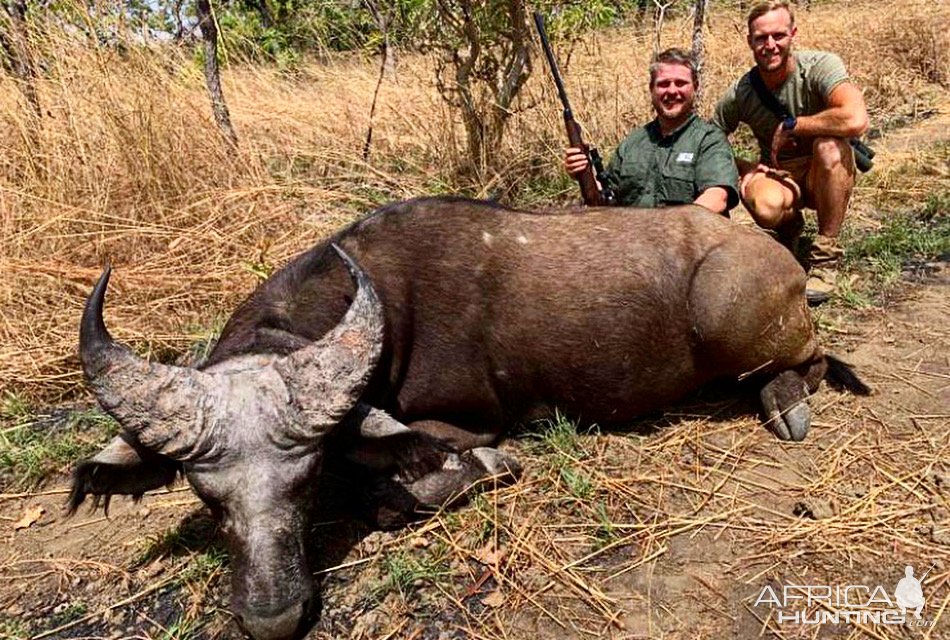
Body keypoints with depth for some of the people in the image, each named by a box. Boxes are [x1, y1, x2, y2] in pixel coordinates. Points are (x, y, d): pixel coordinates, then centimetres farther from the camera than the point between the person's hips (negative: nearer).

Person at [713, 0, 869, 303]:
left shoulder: (820, 66, -17)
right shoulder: (738, 94, -9)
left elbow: (856, 120, -35)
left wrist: (790, 125, -24)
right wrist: (743, 169, -16)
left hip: (826, 175, -1)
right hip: (778, 176, 1)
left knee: (829, 145, -36)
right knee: (765, 207, -36)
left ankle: (825, 256, -20)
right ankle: (790, 226, 8)